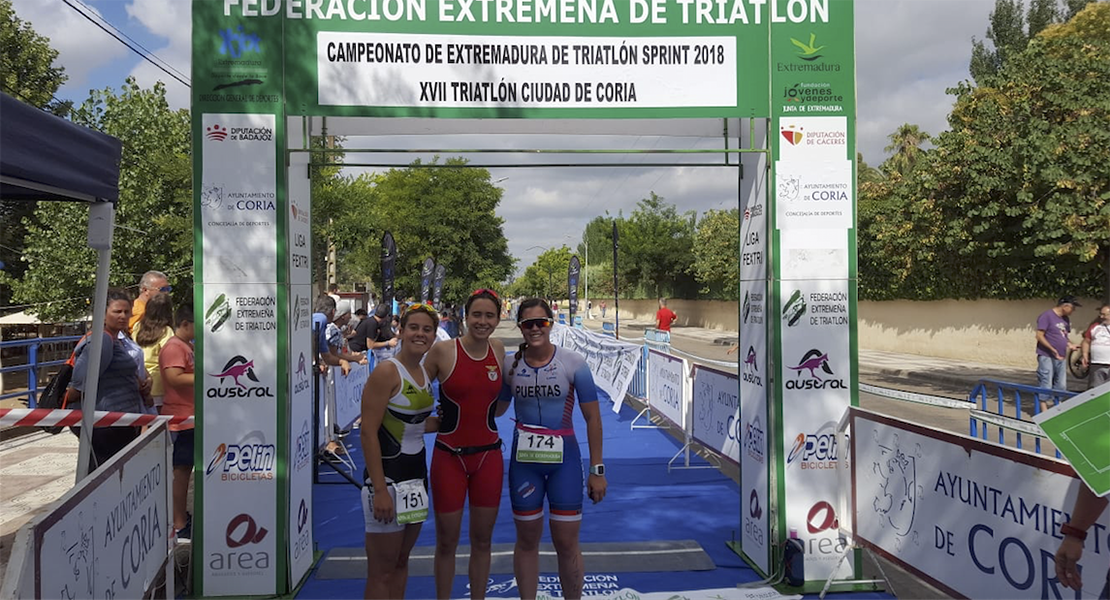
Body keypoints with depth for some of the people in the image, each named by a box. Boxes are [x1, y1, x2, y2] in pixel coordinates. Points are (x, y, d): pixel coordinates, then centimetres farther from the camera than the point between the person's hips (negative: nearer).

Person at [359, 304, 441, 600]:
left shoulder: (425, 373, 7)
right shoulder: (386, 372, -16)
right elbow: (368, 433, -19)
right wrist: (380, 490, -22)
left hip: (416, 474, 8)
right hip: (388, 475, -8)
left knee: (401, 563, 17)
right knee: (381, 572, 2)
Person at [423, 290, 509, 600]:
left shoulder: (499, 350, 1)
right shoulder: (442, 351, -12)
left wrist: (512, 388, 0)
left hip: (488, 456, 3)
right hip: (449, 456, -3)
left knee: (482, 540, 14)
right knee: (446, 542, 9)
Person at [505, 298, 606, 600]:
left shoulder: (573, 363, -9)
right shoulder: (510, 365, -3)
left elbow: (592, 418, -4)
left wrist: (597, 470, -5)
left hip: (564, 458, -2)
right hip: (524, 460, 2)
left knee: (566, 543, 4)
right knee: (527, 541, 12)